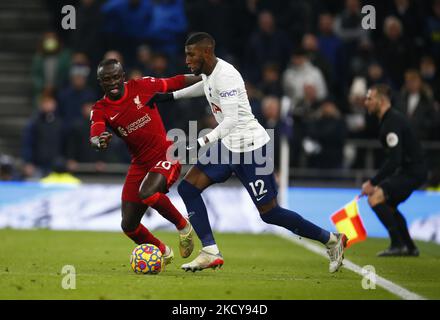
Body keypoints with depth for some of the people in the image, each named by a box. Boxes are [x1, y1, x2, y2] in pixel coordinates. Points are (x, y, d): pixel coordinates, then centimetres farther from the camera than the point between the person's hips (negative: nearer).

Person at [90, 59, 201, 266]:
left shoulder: (142, 86, -6)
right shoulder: (100, 110, -3)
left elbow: (177, 82, 5)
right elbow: (94, 137, -21)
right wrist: (99, 143, -45)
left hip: (166, 156, -4)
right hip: (140, 164, 4)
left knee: (147, 193, -33)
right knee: (128, 226, 1)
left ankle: (183, 227, -8)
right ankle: (163, 253, 28)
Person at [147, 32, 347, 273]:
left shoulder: (225, 76, -23)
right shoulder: (208, 72, 5)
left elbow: (231, 120, -31)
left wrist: (202, 142, -39)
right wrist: (171, 96, 32)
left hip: (250, 146, -10)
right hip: (229, 144, 10)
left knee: (269, 213, -4)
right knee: (188, 188, 1)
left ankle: (331, 240, 11)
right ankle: (210, 253, 0)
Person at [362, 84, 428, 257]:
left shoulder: (393, 122, -19)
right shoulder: (389, 119, 13)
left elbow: (394, 160, -25)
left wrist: (373, 183, -21)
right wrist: (375, 182, 13)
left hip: (413, 171, -11)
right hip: (408, 169, 11)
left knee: (375, 198, -19)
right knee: (387, 205, 23)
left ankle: (398, 244, -17)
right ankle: (409, 247, 26)